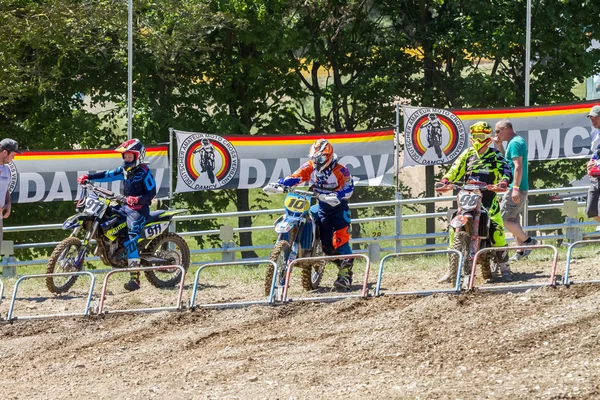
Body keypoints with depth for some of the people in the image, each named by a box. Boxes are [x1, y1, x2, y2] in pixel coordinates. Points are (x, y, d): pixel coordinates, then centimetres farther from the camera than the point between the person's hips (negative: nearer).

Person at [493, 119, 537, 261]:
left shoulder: (515, 143, -15)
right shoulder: (517, 141, 17)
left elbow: (518, 166, -23)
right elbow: (508, 158, 31)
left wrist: (515, 188, -28)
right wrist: (499, 146, 17)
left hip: (515, 189, -11)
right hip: (520, 189, 11)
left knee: (504, 219, -10)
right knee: (513, 220, 13)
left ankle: (528, 240, -9)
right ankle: (520, 252, 15)